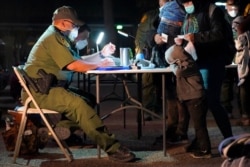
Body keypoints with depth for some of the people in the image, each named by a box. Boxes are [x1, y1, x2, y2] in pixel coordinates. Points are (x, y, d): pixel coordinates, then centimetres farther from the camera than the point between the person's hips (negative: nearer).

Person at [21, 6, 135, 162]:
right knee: (78, 104, -27)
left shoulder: (58, 37, 20)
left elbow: (77, 60, 20)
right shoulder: (52, 37, -13)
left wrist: (102, 54, 13)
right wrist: (100, 64, -9)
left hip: (46, 88, 11)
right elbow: (74, 65, -21)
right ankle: (112, 147, -29)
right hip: (39, 92, -11)